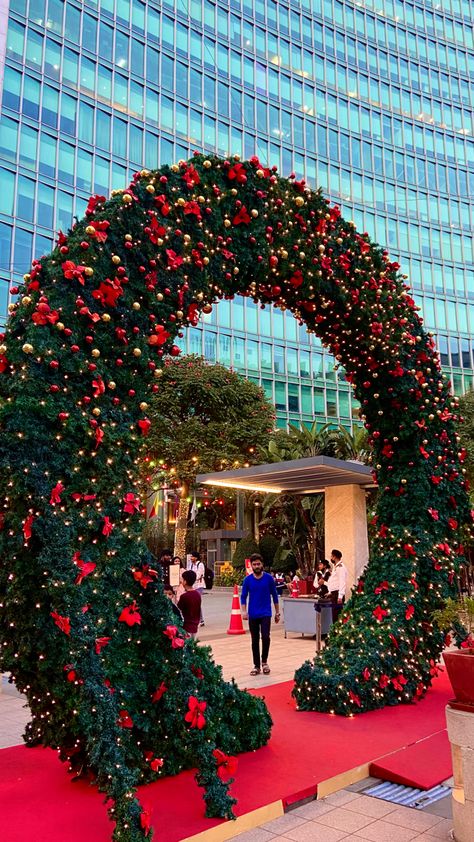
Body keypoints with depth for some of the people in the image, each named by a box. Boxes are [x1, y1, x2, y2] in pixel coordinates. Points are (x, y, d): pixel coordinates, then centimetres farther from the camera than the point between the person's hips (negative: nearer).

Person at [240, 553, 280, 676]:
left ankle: (264, 661, 7)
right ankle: (256, 666, 17)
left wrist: (277, 612, 5)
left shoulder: (268, 578, -3)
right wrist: (244, 611, -9)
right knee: (255, 641, 6)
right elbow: (243, 596, 3)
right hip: (253, 615, 1)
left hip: (265, 614, -1)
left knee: (265, 637, -15)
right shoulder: (247, 579, -1)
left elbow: (274, 595, 4)